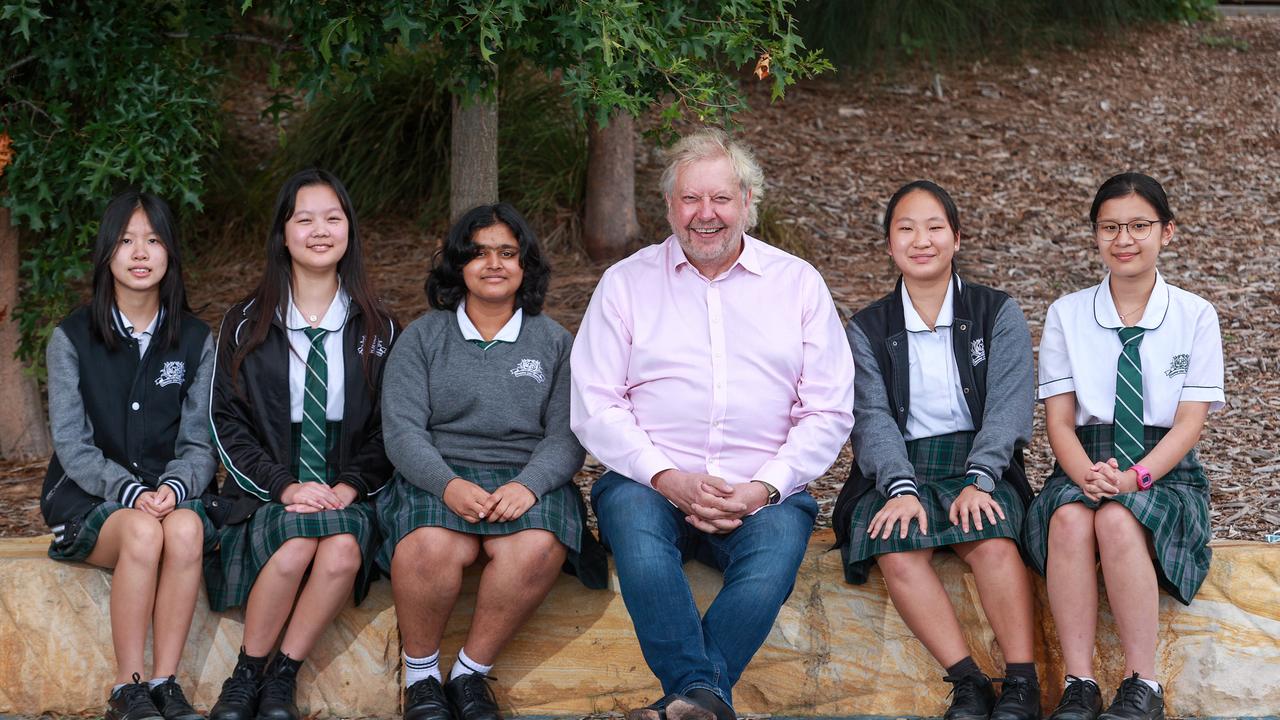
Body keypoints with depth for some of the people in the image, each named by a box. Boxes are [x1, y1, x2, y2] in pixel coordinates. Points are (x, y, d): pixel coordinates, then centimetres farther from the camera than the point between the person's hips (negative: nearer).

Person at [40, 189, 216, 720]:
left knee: (186, 528, -35)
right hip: (88, 497, -2)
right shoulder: (72, 338, 2)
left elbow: (200, 442, 4)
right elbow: (72, 445, -4)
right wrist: (129, 491, -21)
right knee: (142, 532, -36)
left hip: (171, 493, 2)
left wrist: (174, 488, -19)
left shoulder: (195, 341, 8)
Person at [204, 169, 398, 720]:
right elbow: (227, 422, 3)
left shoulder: (375, 328, 10)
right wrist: (284, 486, -10)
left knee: (342, 552, -33)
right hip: (267, 493, -1)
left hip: (348, 493, 1)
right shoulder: (247, 324, 7)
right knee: (295, 547, -34)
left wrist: (350, 486, -8)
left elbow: (388, 425, 9)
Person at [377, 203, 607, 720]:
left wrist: (529, 485, -18)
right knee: (430, 547, -36)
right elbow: (402, 430, 0)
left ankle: (471, 672, -15)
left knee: (538, 549, -34)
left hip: (528, 478, 1)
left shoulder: (554, 343, 14)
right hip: (437, 476, -1)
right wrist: (449, 485, -20)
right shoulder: (423, 338, 12)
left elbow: (566, 437, 4)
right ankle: (420, 674, -11)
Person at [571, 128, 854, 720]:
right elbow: (595, 407, 3)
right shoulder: (626, 283, 11)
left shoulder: (798, 283, 12)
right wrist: (667, 478, -12)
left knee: (778, 544, -33)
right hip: (651, 480, 0)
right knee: (631, 516, -34)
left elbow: (828, 412, 7)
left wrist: (764, 487, -9)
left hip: (763, 489, 0)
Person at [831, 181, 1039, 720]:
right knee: (896, 549, -32)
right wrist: (901, 489, -20)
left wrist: (978, 480, -19)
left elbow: (1009, 406, -3)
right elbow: (872, 418, -1)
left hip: (979, 465, -1)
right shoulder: (867, 330, 12)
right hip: (898, 472, 1)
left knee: (991, 540, -34)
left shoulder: (998, 315, 9)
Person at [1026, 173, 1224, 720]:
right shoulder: (1066, 314, 8)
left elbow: (1190, 423, -2)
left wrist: (1134, 477, -20)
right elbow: (1058, 419, 2)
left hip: (1165, 474, -1)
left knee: (1118, 519, -36)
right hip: (1083, 467, 1)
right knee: (1070, 518, -35)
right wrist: (1087, 475, -20)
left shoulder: (1195, 316, 5)